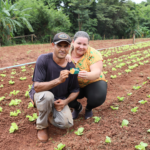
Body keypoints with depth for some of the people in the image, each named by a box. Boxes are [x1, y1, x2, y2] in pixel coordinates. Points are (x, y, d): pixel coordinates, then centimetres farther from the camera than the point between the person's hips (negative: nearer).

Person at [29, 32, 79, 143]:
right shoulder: (43, 59, -21)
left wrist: (65, 101, -17)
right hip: (40, 96, -3)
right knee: (47, 95, -39)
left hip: (60, 100, 3)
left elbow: (75, 90, 2)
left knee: (67, 124, -20)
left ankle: (49, 114, 15)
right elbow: (37, 87, -28)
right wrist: (58, 80, -41)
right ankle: (42, 126, -10)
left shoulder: (71, 67, -10)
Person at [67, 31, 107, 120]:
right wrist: (64, 58, -37)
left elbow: (97, 72, -31)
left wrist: (87, 75, -54)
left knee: (98, 97, -32)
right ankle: (77, 107, 13)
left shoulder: (93, 54, -19)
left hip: (93, 83, -2)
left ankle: (89, 108, 9)